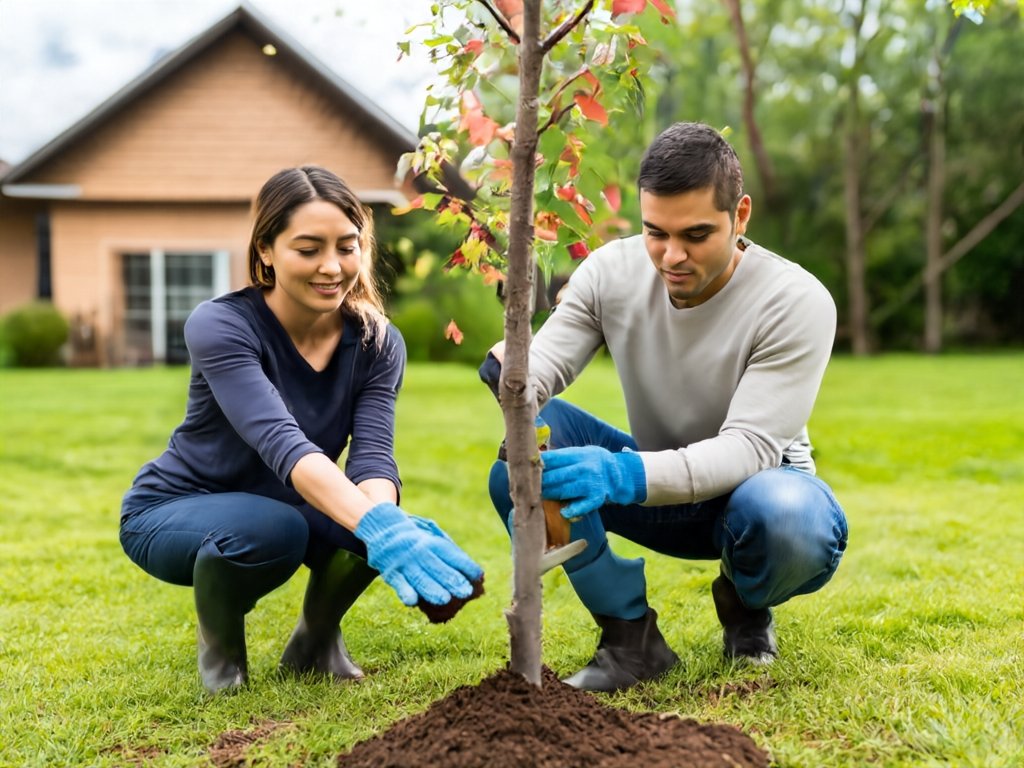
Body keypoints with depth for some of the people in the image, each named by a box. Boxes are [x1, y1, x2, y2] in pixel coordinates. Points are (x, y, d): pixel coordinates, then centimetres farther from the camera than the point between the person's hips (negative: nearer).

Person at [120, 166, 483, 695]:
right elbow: (282, 443, -42)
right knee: (271, 528, -38)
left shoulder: (377, 343, -11)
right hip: (173, 512, -4)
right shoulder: (220, 327, -27)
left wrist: (389, 521, -48)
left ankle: (317, 636, 4)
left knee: (399, 526, -27)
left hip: (288, 506, 4)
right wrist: (375, 527, -58)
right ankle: (219, 640, -3)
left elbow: (372, 455, -24)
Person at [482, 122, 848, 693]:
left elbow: (749, 447, -31)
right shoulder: (612, 271, -14)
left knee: (789, 519, -40)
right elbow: (544, 365, -18)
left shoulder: (798, 303, -25)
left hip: (755, 481, -2)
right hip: (653, 480, 3)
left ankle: (746, 606, 1)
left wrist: (626, 475, -48)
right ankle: (631, 636, -10)